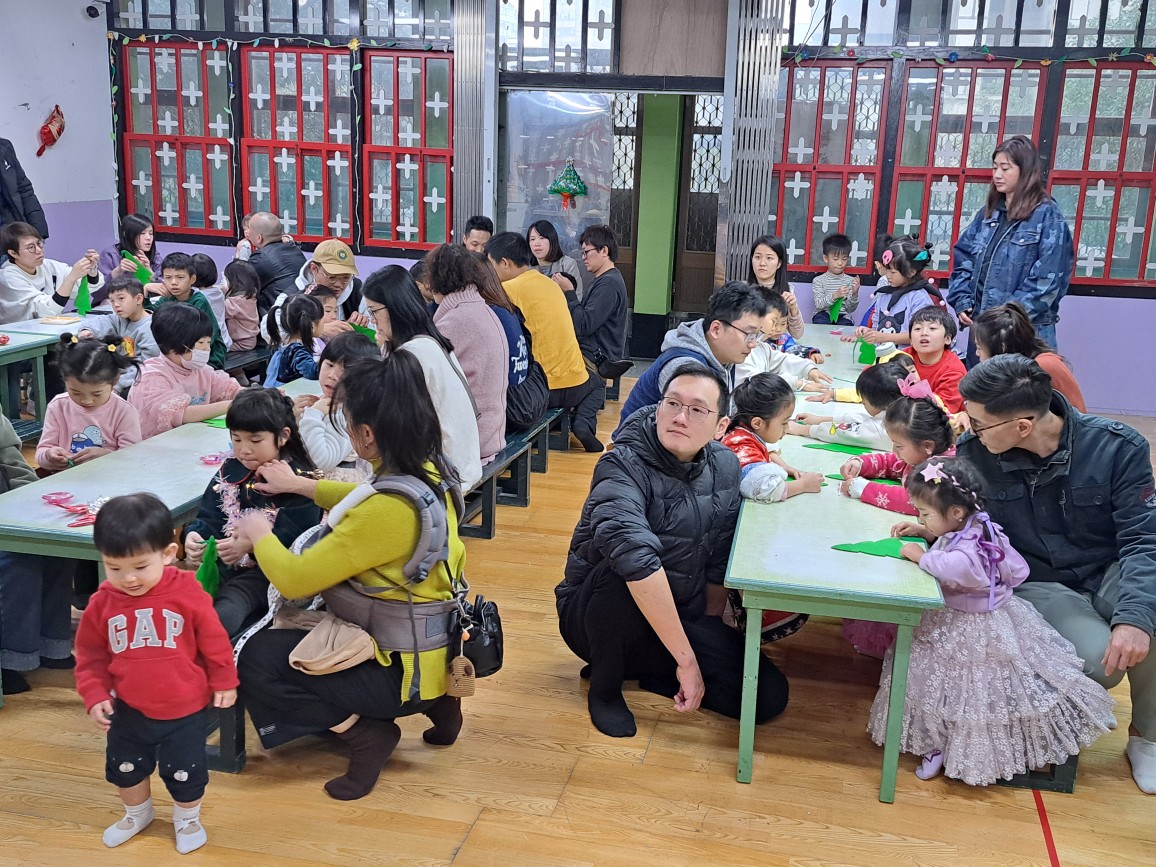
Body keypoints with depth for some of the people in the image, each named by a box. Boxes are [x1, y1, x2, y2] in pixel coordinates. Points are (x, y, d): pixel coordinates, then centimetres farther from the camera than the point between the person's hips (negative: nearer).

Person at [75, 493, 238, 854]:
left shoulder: (188, 593, -20)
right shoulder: (102, 603, -12)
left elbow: (214, 641, -9)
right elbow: (90, 655, 2)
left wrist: (224, 682, -2)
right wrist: (95, 695, -5)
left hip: (186, 709, -3)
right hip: (129, 710, 3)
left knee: (185, 771, 12)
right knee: (123, 767, 23)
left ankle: (187, 818, 42)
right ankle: (138, 813, 52)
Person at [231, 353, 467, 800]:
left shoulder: (388, 508, -32)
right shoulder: (430, 472, -6)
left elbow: (294, 579, -24)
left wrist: (257, 533, -4)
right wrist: (301, 485, 19)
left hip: (406, 666, -8)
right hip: (433, 644, 8)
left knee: (259, 658, -3)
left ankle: (363, 731, -1)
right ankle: (434, 702, 18)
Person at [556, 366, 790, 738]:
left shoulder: (724, 466, -2)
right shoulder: (623, 467, -24)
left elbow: (719, 560, 8)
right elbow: (635, 556, -41)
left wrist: (713, 636, 8)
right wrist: (686, 658, -42)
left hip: (679, 619, 5)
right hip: (595, 613, -5)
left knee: (769, 695, -13)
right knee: (627, 570, -38)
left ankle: (652, 675, 8)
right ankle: (605, 687, -10)